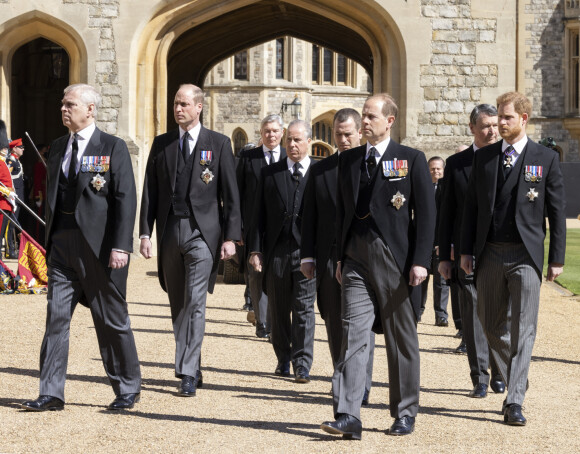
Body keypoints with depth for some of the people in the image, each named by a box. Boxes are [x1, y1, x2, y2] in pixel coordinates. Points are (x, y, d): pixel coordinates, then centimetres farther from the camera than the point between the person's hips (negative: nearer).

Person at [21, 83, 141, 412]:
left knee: (112, 321, 5)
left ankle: (128, 388, 20)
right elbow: (51, 196, 18)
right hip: (62, 246, 5)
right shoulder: (58, 147, 13)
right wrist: (49, 240, 12)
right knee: (56, 317, 0)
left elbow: (126, 199, -10)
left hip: (99, 248, -5)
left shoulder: (113, 148, -4)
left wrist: (121, 246, -18)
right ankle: (51, 393, 4)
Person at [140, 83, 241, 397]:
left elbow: (231, 194, 1)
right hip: (169, 231, 4)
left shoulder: (219, 144, 3)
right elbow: (150, 191, 10)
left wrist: (231, 237, -6)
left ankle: (187, 374, -10)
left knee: (195, 303, -12)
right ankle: (194, 370, 22)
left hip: (202, 232, -4)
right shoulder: (161, 144, 11)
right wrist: (145, 233, 2)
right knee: (178, 306, 10)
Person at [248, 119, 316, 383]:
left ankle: (302, 365, 2)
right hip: (276, 251, 2)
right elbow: (260, 215, 7)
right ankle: (283, 360, 24)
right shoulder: (270, 173, 9)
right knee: (278, 310, 9)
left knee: (304, 309, -2)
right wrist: (255, 249, -1)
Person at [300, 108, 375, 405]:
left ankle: (360, 388, -4)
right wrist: (307, 256, 5)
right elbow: (309, 217, 13)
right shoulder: (319, 170, 13)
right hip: (329, 258, 4)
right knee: (335, 325, 8)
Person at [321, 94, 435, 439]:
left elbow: (426, 213, -4)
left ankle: (405, 412, 20)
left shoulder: (412, 160, -1)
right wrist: (341, 258, 13)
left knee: (402, 339, 7)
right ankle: (348, 416, -9)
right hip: (357, 261, 3)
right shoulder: (348, 160, 12)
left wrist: (421, 261, -11)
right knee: (354, 335, -6)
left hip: (396, 261, -3)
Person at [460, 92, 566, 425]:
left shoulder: (546, 158, 1)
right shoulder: (484, 157, 9)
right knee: (492, 325, 10)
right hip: (490, 254, 4)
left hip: (526, 254, -3)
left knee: (523, 329, -6)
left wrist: (557, 258, -2)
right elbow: (472, 206, 11)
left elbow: (557, 210, 2)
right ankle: (516, 382, 31)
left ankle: (515, 402, -6)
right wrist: (466, 251, 5)